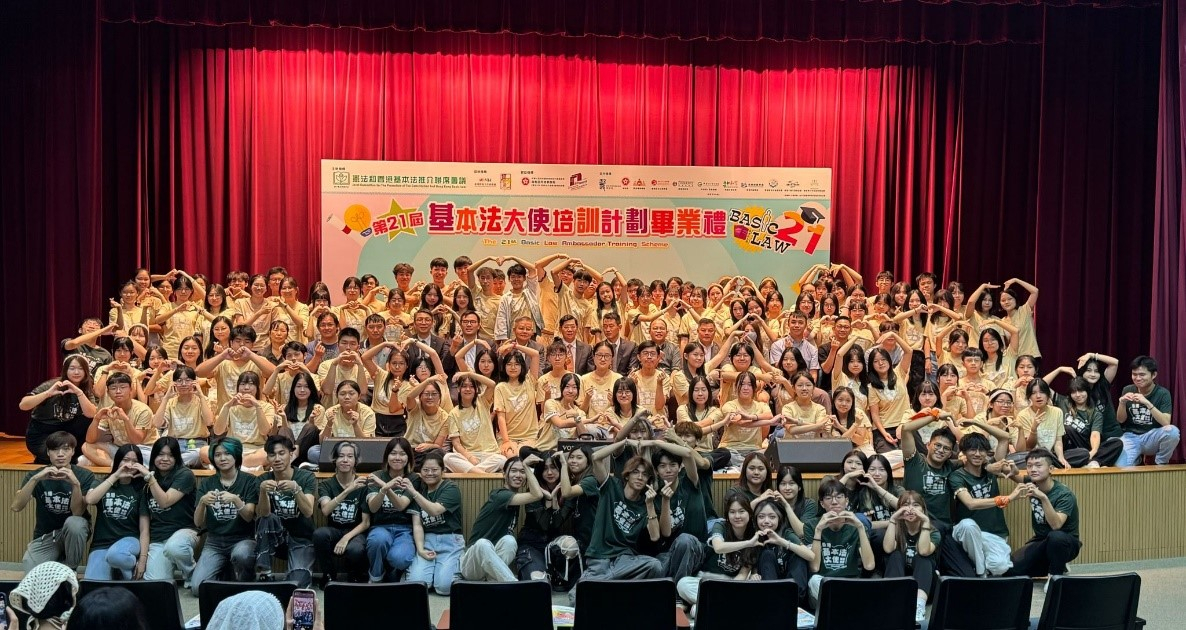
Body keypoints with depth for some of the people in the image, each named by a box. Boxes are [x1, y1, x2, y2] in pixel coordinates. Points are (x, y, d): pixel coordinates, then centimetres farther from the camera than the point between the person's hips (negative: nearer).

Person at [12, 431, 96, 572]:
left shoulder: (84, 476, -11)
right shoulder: (36, 475, -6)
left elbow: (77, 512, -20)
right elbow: (16, 507, -20)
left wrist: (75, 483, -36)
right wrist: (35, 479, -34)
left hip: (73, 532, -1)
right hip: (44, 536, 1)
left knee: (73, 523, -36)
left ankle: (70, 568, -11)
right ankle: (56, 562, 10)